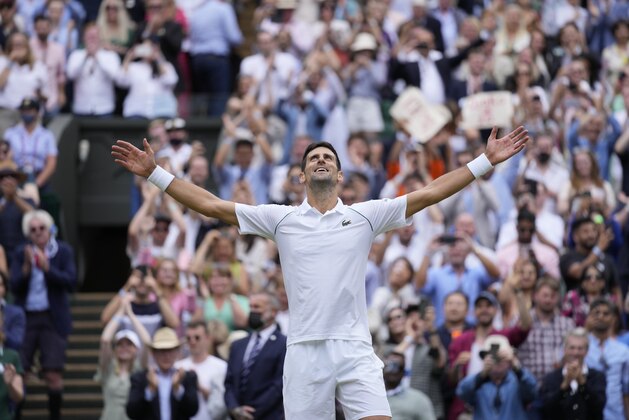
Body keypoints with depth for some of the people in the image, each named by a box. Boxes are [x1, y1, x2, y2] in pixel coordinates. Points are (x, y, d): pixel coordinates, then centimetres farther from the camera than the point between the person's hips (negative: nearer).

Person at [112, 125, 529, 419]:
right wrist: (155, 173, 5)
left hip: (355, 349, 0)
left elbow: (430, 193, 5)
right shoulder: (281, 219, 9)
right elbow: (212, 205, 9)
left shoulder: (366, 215, 8)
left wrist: (487, 161, -1)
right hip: (305, 349, 0)